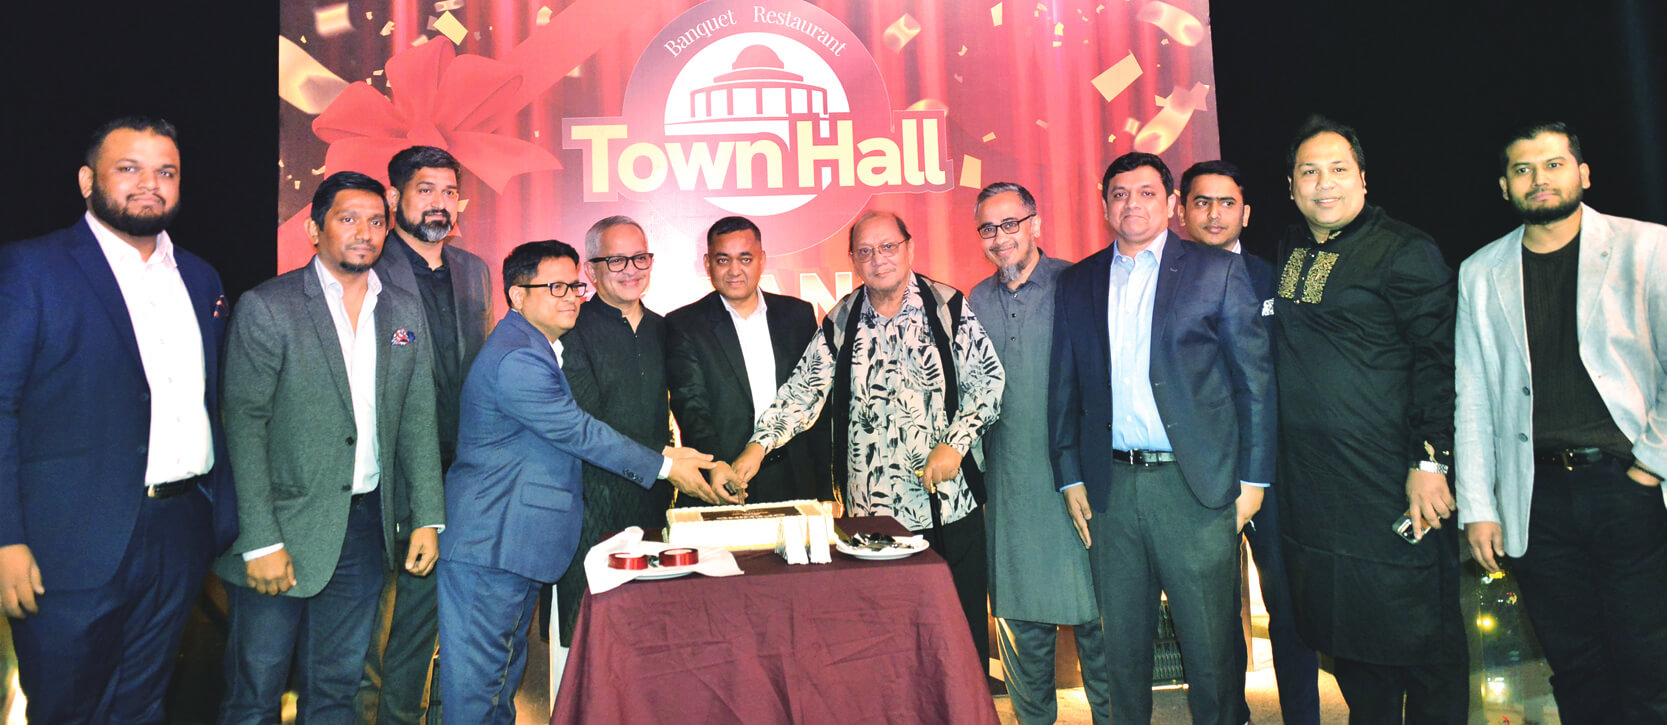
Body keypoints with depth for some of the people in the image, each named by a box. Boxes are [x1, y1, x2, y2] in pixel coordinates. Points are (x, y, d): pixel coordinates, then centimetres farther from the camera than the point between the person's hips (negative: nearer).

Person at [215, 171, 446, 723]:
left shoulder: (405, 311, 8)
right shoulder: (266, 307, -6)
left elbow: (418, 419, 8)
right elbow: (245, 426, -10)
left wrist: (428, 517, 2)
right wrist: (261, 541, -15)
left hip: (368, 526, 4)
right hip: (284, 527, -4)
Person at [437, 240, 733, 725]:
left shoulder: (541, 347, 14)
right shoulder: (517, 360, -21)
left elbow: (571, 433, 19)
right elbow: (579, 432, -19)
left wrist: (662, 454, 10)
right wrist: (665, 466, -12)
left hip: (518, 538, 11)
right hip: (491, 542, -11)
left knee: (506, 664, 19)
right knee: (478, 676, -1)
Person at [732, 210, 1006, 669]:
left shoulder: (948, 307, 0)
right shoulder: (840, 322, 5)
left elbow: (987, 380, 0)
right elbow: (802, 391, 3)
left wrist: (955, 444, -11)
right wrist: (758, 446, -9)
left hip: (949, 500, -1)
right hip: (871, 508, 1)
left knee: (964, 623, 8)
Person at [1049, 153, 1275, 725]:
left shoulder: (1218, 271, 2)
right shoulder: (1078, 283, 10)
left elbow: (1255, 380, 0)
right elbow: (1063, 389, 12)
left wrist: (1252, 479, -5)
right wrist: (1070, 478, 6)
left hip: (1197, 485, -2)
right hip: (1110, 488, 3)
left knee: (1212, 644, 5)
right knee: (1122, 643, 13)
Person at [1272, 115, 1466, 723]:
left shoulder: (1405, 252, -6)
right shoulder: (1289, 251, 12)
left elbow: (1439, 360, -11)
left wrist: (1430, 462, -19)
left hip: (1392, 485, -6)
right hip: (1310, 486, 6)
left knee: (1425, 645, 4)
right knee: (1346, 640, 16)